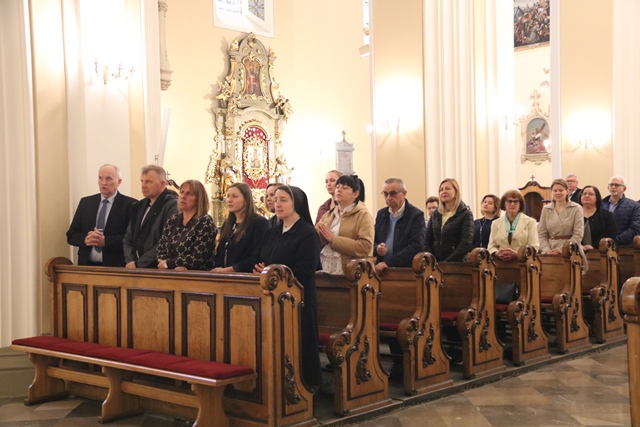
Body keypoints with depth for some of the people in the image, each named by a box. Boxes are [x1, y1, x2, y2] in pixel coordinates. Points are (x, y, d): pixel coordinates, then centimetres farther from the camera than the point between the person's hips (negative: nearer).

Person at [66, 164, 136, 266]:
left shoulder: (130, 204, -3)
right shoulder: (85, 202, 10)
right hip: (87, 265, 3)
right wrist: (85, 239, -10)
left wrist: (105, 241, -19)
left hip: (115, 266, -3)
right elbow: (71, 235, 9)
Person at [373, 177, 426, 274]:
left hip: (407, 270, -4)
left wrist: (388, 262, -16)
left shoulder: (416, 215, -4)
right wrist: (377, 248, -5)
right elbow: (373, 241, 20)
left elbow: (416, 247, -12)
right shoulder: (381, 214, 14)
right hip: (382, 270, 4)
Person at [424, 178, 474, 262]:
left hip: (456, 263, -3)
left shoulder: (465, 214, 1)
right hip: (435, 263, 3)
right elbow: (427, 241, 11)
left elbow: (466, 243, -8)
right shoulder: (435, 214, 13)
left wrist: (447, 262, -16)